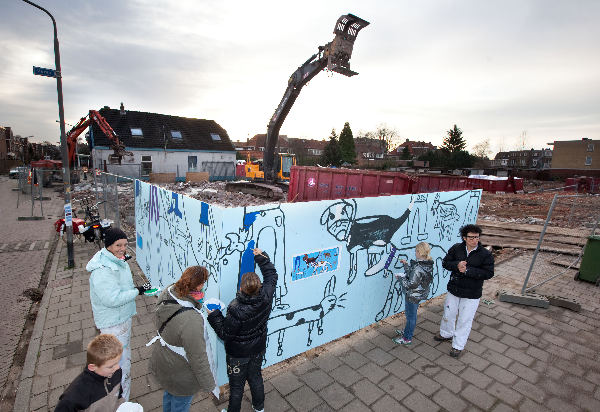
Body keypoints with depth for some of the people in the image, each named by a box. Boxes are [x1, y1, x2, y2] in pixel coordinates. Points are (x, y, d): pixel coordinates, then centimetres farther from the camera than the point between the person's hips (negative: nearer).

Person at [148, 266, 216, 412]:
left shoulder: (168, 293, -21)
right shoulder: (192, 320, -43)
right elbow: (198, 358, -30)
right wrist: (208, 384, -14)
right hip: (180, 377, -7)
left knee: (169, 395, 36)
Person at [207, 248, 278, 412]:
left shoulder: (236, 311, -37)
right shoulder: (265, 298, -24)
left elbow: (225, 334, -21)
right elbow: (272, 276, -6)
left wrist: (214, 316, -12)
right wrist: (261, 257, -1)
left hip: (238, 355, -5)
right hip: (258, 349, 5)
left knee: (237, 385, 20)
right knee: (255, 377, 28)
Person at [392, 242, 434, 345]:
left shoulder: (418, 268, -31)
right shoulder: (427, 265, -1)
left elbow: (411, 284, -28)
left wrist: (402, 276, -16)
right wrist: (406, 264, 13)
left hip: (413, 296, -9)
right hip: (418, 294, 9)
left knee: (410, 316, 7)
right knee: (410, 314, 25)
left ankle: (407, 338, 23)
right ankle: (407, 332, 43)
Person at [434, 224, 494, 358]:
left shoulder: (485, 254, -12)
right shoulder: (456, 248, -5)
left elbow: (488, 273, -16)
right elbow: (445, 262, -2)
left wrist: (467, 270, -24)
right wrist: (457, 266, -22)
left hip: (471, 294, -3)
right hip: (454, 289, 3)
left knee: (464, 320, 8)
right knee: (448, 313, 20)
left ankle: (458, 346, 27)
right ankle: (446, 334, 46)